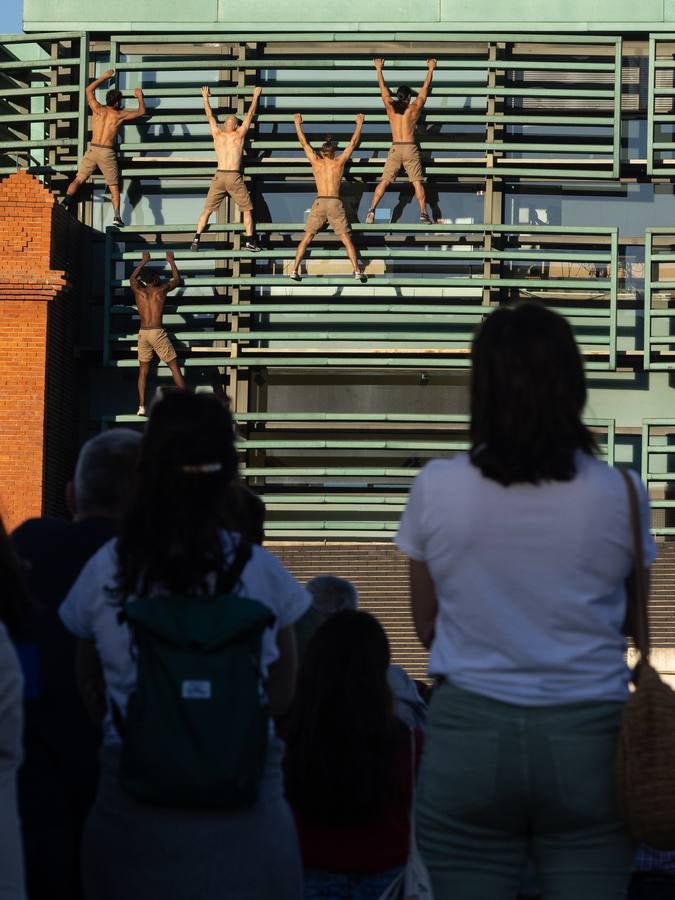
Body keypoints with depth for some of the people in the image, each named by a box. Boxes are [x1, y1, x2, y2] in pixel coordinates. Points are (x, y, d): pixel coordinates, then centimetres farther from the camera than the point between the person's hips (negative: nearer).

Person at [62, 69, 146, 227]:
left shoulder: (97, 109, 5)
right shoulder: (119, 115, 1)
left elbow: (88, 89, 21)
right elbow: (141, 112, 15)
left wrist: (104, 77, 28)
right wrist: (140, 97, 32)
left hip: (92, 150, 2)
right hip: (107, 153, -1)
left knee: (78, 180, 5)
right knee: (114, 186, 8)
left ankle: (66, 200, -17)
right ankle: (116, 216, -2)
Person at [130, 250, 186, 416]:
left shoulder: (138, 290, 7)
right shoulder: (161, 290, 0)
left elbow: (133, 277, 30)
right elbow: (177, 279, 19)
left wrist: (144, 260, 39)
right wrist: (171, 261, 31)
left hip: (143, 333, 3)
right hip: (158, 332, -3)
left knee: (143, 370, 9)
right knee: (174, 367, 2)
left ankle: (141, 407, 1)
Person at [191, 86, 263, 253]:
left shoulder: (217, 135, 10)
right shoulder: (240, 135, 5)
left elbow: (210, 116, 25)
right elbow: (250, 114, 18)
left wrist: (206, 98, 39)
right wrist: (255, 96, 30)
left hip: (219, 176, 2)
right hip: (234, 177, -2)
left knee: (207, 209, 6)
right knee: (247, 209, 9)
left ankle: (196, 239, -3)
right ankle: (249, 240, 3)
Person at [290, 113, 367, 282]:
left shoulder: (316, 162, 9)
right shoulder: (339, 162, 8)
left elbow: (304, 142, 20)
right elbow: (353, 142, 17)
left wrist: (298, 124, 32)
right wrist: (359, 123, 28)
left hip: (319, 203, 1)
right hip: (335, 204, -1)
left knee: (306, 238, 7)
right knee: (347, 239, 0)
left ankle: (294, 270, -1)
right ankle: (357, 271, -11)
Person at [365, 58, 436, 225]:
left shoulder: (391, 106, 4)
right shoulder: (414, 108, 1)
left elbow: (383, 87, 16)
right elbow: (425, 87, 12)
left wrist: (379, 69, 28)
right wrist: (431, 69, 23)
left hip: (395, 149, 1)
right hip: (411, 148, -1)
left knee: (384, 182, 3)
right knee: (417, 183, 1)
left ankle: (372, 211, -8)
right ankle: (423, 214, -7)